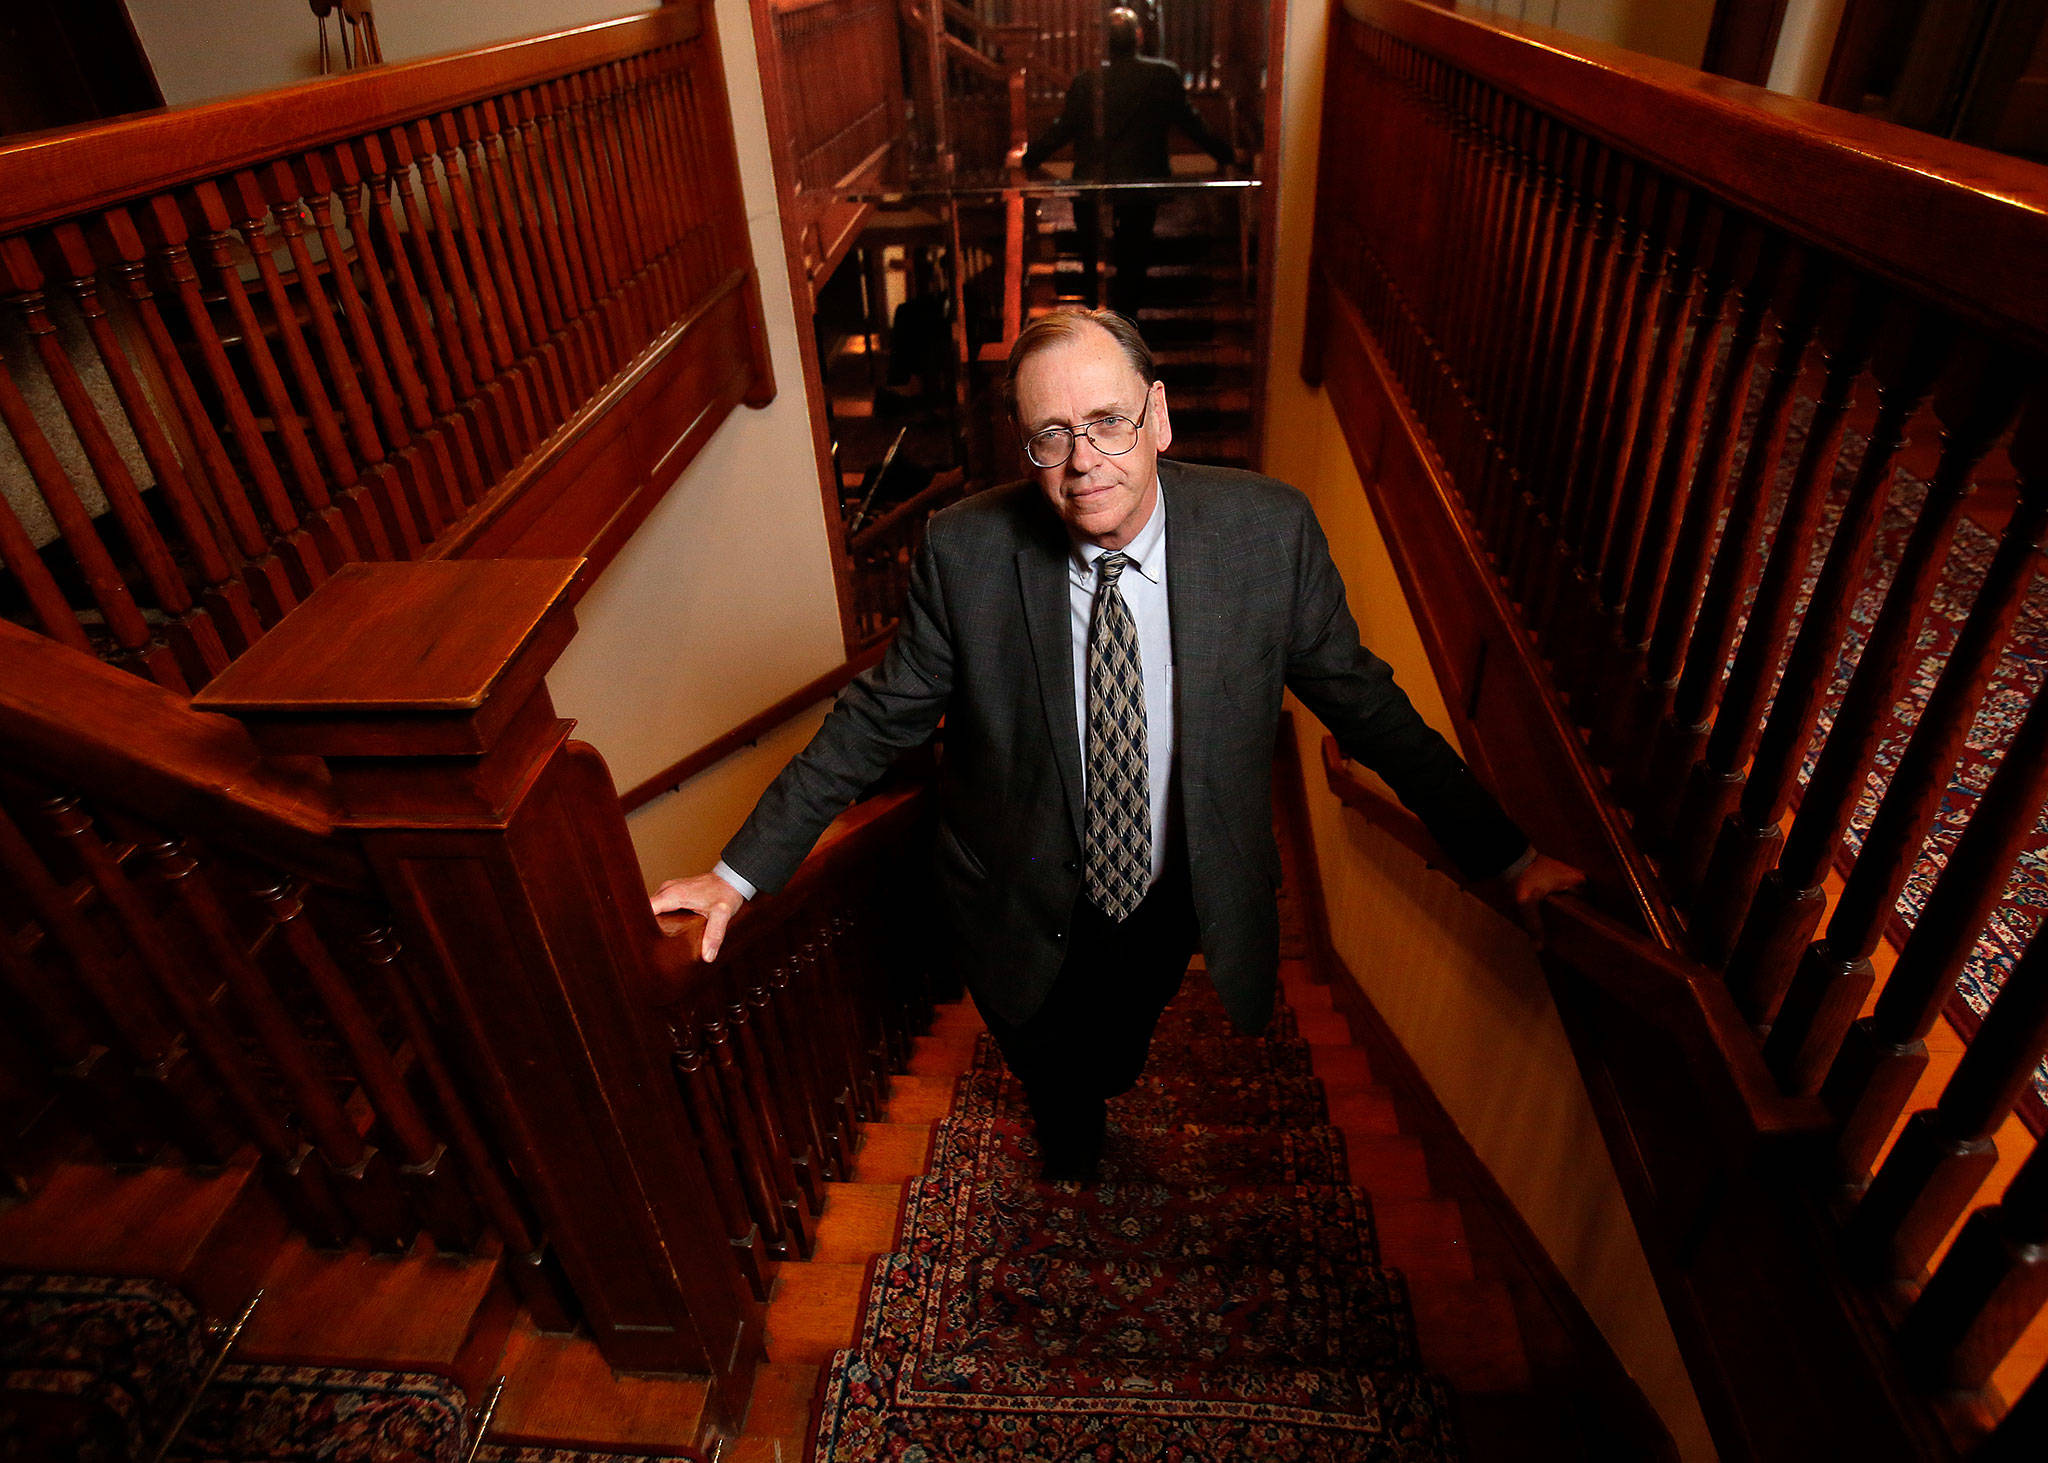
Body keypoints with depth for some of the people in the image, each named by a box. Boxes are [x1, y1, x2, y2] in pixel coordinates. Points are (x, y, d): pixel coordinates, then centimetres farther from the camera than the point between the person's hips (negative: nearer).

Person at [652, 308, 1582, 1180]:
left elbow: (1362, 702, -10)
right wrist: (743, 869, -13)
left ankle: (1107, 1078, 72)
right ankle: (1067, 1129, 68)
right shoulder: (965, 551, -23)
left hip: (1175, 900, 2)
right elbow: (876, 719, -13)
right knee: (1047, 1067, 28)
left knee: (1121, 1047, 32)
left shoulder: (1268, 531, -21)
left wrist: (1503, 855, -9)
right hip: (1022, 913, -1)